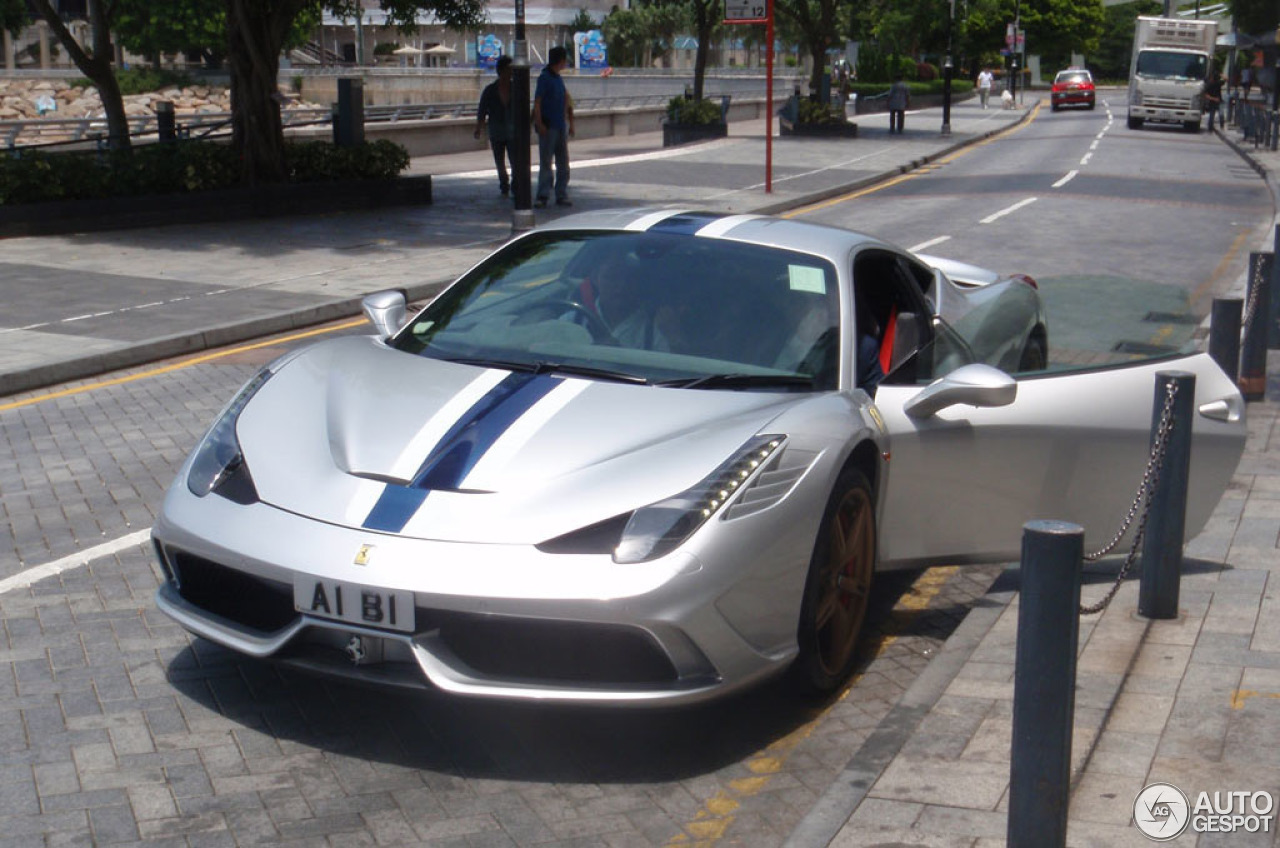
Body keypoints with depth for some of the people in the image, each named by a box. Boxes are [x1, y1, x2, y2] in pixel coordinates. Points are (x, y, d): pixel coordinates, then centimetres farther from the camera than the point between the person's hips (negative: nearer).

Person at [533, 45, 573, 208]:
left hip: (561, 126, 8)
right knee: (545, 162, -4)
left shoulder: (558, 77, 15)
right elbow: (537, 102, -14)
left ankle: (562, 195, 12)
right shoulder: (544, 77, -9)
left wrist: (568, 123, 21)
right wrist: (539, 123, -21)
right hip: (548, 127, -8)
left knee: (563, 164, 7)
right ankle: (543, 196, -1)